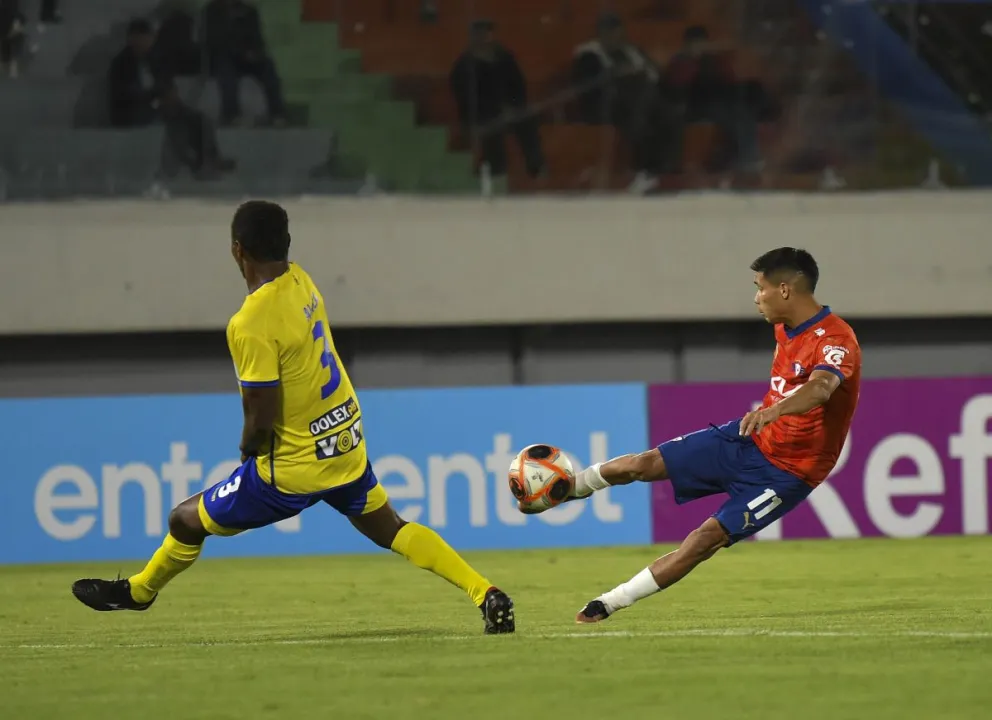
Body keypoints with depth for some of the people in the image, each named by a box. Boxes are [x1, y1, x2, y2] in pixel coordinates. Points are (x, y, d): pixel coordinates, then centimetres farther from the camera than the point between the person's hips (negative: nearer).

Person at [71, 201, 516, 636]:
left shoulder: (251, 324, -27)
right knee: (390, 530, 21)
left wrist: (247, 445, -2)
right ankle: (487, 596, 9)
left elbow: (262, 415, -25)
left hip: (295, 469, -7)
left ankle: (138, 592, 33)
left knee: (186, 521, 10)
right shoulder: (300, 280, -2)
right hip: (347, 448, 7)